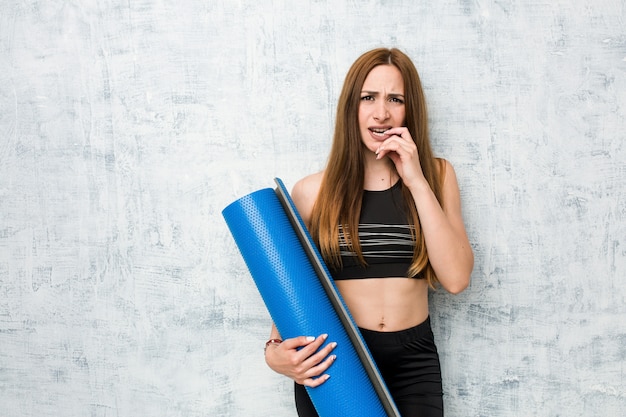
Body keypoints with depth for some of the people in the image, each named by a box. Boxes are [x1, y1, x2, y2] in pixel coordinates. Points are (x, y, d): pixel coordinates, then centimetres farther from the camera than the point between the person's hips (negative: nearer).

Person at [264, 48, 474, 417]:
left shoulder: (436, 175, 1)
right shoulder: (313, 192, -4)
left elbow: (456, 278, -10)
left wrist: (417, 183, -14)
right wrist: (275, 350, -15)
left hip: (413, 362, 1)